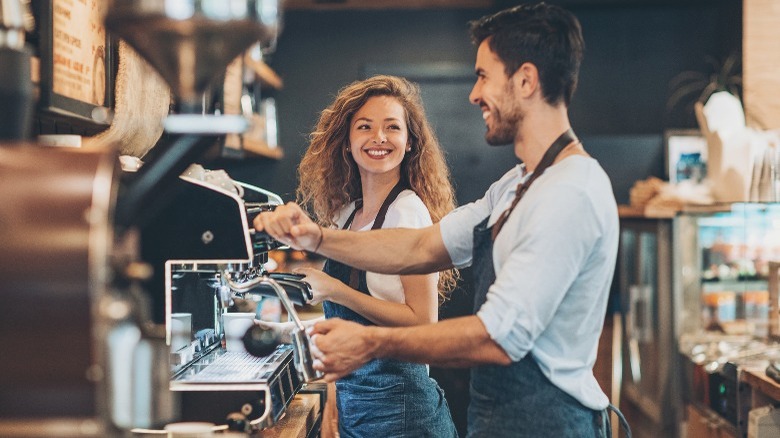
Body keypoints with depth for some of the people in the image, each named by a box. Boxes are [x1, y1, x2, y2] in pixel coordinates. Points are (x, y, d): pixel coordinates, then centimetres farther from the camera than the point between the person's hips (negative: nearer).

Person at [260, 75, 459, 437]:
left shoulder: (409, 211, -14)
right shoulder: (347, 212, 7)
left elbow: (423, 322, -18)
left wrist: (337, 291, -21)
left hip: (395, 400, -7)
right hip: (351, 394, 7)